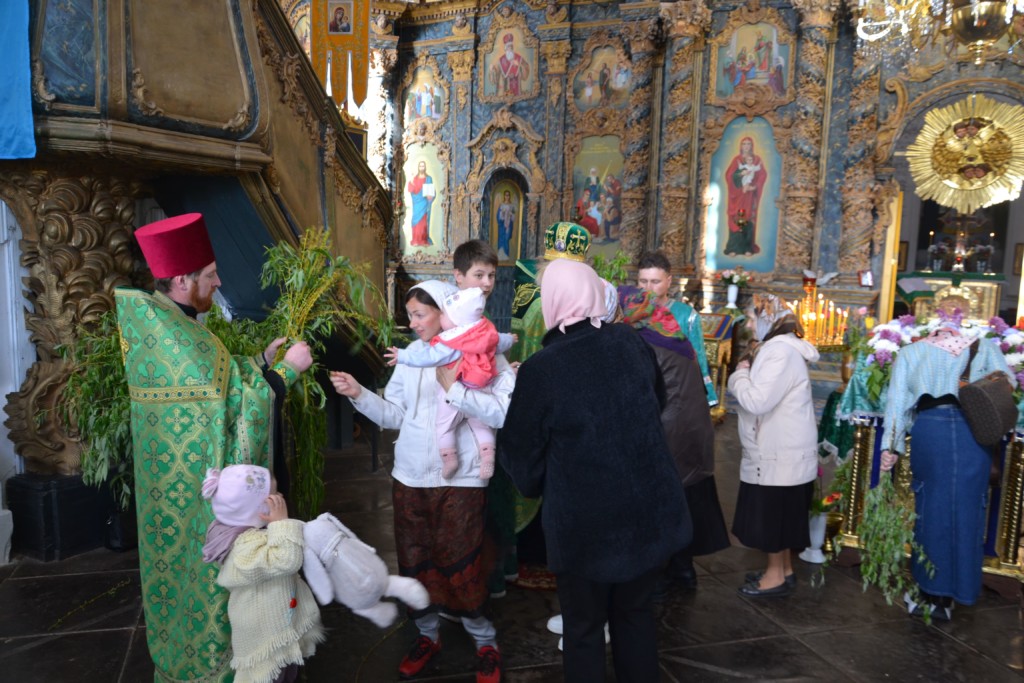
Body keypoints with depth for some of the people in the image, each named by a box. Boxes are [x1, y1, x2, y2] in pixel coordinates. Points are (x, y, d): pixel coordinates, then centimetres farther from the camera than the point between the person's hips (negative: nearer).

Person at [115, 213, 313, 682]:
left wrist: (261, 361, 8)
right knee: (212, 568, 8)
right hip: (202, 485, -9)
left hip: (169, 481, 9)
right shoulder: (185, 340, -28)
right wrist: (290, 368, -10)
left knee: (179, 557, 23)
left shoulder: (150, 327, 1)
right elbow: (246, 399, -22)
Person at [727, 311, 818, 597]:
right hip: (777, 450, 10)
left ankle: (777, 576, 16)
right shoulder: (777, 348, 12)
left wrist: (739, 374, -12)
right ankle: (783, 568, 31)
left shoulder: (780, 352, -22)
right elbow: (761, 397, 15)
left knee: (774, 514, 3)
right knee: (777, 513, 18)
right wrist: (745, 374, 0)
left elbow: (756, 401, -27)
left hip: (781, 453, -10)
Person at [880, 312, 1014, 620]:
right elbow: (1008, 382, 5)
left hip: (928, 427, 0)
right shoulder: (983, 347, 20)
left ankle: (930, 593, 16)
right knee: (965, 511, 8)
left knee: (931, 510, 10)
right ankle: (946, 600, 16)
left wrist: (890, 446, 4)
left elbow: (898, 399, 8)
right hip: (974, 430, 0)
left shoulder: (909, 352, 19)